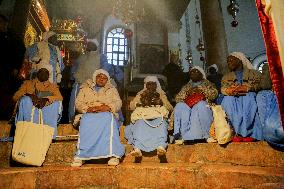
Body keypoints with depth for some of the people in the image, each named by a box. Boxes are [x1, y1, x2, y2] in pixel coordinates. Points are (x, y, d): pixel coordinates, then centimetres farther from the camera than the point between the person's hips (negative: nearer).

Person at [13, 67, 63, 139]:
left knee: (56, 103, -26)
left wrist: (46, 99, -25)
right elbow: (15, 96, 1)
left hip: (46, 114, 0)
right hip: (28, 113, 0)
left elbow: (60, 97, -6)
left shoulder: (52, 86, 12)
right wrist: (29, 95, -19)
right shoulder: (28, 83, 13)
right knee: (25, 99, -26)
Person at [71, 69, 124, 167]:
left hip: (107, 114, 0)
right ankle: (80, 155, -34)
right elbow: (78, 103, 11)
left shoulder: (112, 89, 23)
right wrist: (87, 108, -11)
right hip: (89, 114, 1)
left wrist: (107, 107, -13)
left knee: (108, 119, -36)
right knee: (86, 120, -34)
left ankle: (113, 154, -38)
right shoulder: (85, 88, 22)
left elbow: (118, 103, 8)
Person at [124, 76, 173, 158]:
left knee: (162, 123, -37)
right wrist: (141, 104, -7)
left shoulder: (161, 95, 25)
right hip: (143, 117, 0)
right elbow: (131, 106, 10)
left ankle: (161, 147, -52)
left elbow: (170, 108, 13)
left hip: (157, 118, 0)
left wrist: (161, 103, -6)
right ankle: (137, 148, -50)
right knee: (140, 123, -36)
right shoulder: (141, 94, 25)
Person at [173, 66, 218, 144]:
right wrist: (187, 92, 1)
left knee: (200, 105, -37)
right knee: (179, 106, -31)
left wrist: (201, 89, -4)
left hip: (203, 105, -2)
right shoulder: (187, 86, 31)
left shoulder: (207, 83, 25)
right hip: (187, 106, 2)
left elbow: (214, 93, 5)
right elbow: (177, 98, 17)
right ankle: (179, 135, -38)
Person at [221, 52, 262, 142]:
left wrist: (246, 88, -19)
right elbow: (223, 88, 5)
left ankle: (241, 133, -39)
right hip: (233, 97, 2)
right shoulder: (226, 77, 26)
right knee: (227, 99, -34)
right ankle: (247, 133, -39)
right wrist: (229, 90, -19)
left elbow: (257, 84, 1)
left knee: (248, 97, -37)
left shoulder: (253, 73, 20)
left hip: (248, 95, -1)